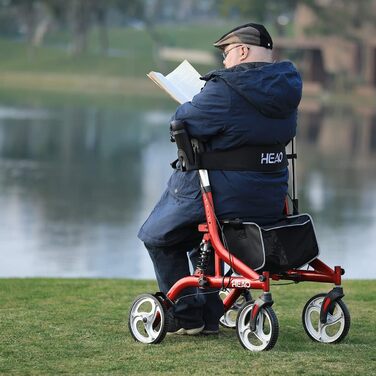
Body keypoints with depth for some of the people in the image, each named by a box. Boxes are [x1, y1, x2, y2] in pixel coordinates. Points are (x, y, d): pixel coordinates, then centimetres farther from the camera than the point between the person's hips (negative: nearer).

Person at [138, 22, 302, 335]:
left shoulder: (225, 91, -23)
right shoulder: (287, 89, 3)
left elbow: (181, 123, -16)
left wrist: (188, 106, 6)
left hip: (220, 195, -8)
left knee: (159, 238, 18)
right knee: (200, 239, 33)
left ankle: (186, 317, 17)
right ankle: (209, 318, 31)